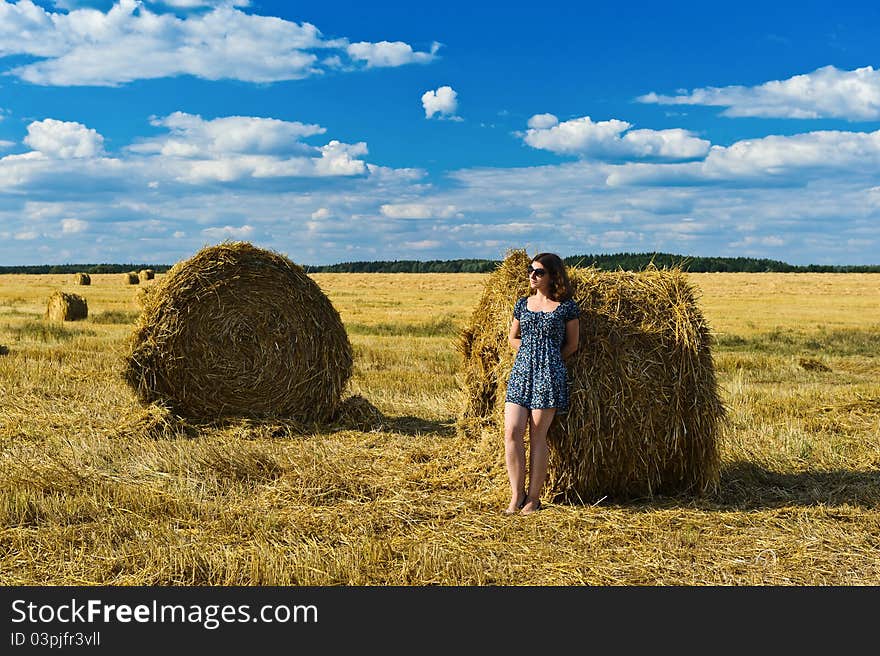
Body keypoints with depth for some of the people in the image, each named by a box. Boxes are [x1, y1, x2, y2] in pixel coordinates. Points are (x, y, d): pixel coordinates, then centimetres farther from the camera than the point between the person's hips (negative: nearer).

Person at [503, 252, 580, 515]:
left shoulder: (566, 306, 1)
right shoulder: (523, 304, 13)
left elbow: (572, 344, 5)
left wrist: (548, 360, 2)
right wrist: (531, 354, 5)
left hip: (550, 375, -4)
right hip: (521, 372, 4)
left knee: (538, 436, -1)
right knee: (511, 432, -7)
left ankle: (533, 498, 9)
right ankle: (517, 495, 5)